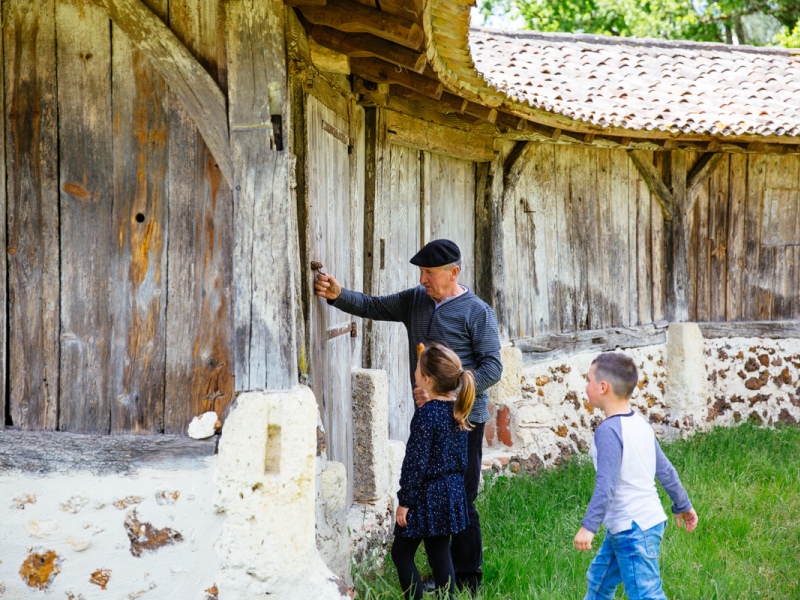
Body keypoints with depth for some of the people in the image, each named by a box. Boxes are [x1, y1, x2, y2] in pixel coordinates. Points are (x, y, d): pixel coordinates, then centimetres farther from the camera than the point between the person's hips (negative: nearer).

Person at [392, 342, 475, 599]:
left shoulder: (425, 414, -20)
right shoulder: (457, 411, 3)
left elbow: (416, 462, -18)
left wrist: (405, 501, -14)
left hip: (427, 495, -8)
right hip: (452, 491, 8)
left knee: (401, 552, 3)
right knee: (439, 553, 13)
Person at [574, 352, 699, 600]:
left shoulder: (608, 430, -18)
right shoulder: (640, 423, 8)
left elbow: (606, 485, -26)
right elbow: (665, 470, 16)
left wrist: (588, 526, -27)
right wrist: (682, 505, 27)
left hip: (633, 529, -10)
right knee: (599, 580, 22)